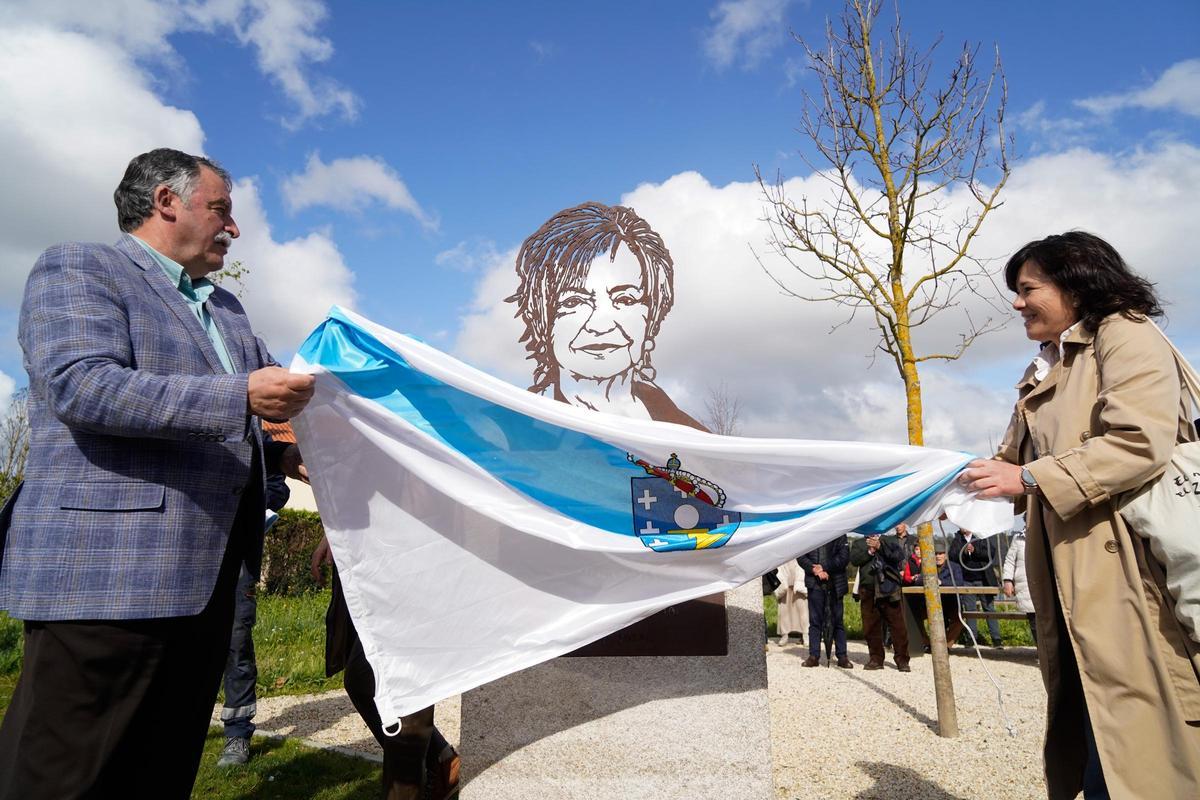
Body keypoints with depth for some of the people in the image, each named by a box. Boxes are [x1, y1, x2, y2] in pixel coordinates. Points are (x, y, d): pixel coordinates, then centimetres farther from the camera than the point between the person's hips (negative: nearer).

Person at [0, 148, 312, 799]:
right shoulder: (77, 268, -1)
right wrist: (241, 396, -24)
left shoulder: (225, 308, 22)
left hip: (204, 575, 8)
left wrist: (278, 454, 8)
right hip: (107, 569, -7)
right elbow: (82, 387, -18)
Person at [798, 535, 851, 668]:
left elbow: (844, 557, -4)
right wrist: (814, 569, -12)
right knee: (815, 620, 2)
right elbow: (801, 557, 3)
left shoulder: (839, 535, 5)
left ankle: (842, 656, 11)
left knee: (838, 620, 4)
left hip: (835, 583, -1)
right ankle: (814, 656, 7)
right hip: (815, 583, 1)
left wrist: (824, 567, -10)